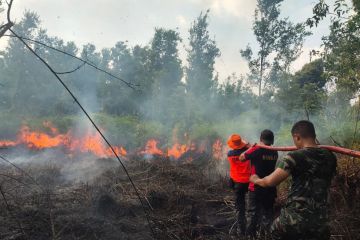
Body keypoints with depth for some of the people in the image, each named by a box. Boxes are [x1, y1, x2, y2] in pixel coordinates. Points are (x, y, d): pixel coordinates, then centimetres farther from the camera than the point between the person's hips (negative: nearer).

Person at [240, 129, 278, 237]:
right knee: (268, 213, 16)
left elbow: (241, 158, -4)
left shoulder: (256, 149, -15)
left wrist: (251, 148, 5)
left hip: (256, 188, -4)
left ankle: (251, 234, 15)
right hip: (270, 188, 4)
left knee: (253, 213, 9)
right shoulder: (274, 152, 0)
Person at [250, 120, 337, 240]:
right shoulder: (330, 157, 3)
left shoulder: (295, 157, -14)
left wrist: (256, 180, -1)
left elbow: (270, 181, -21)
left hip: (293, 222, -4)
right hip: (320, 223, 5)